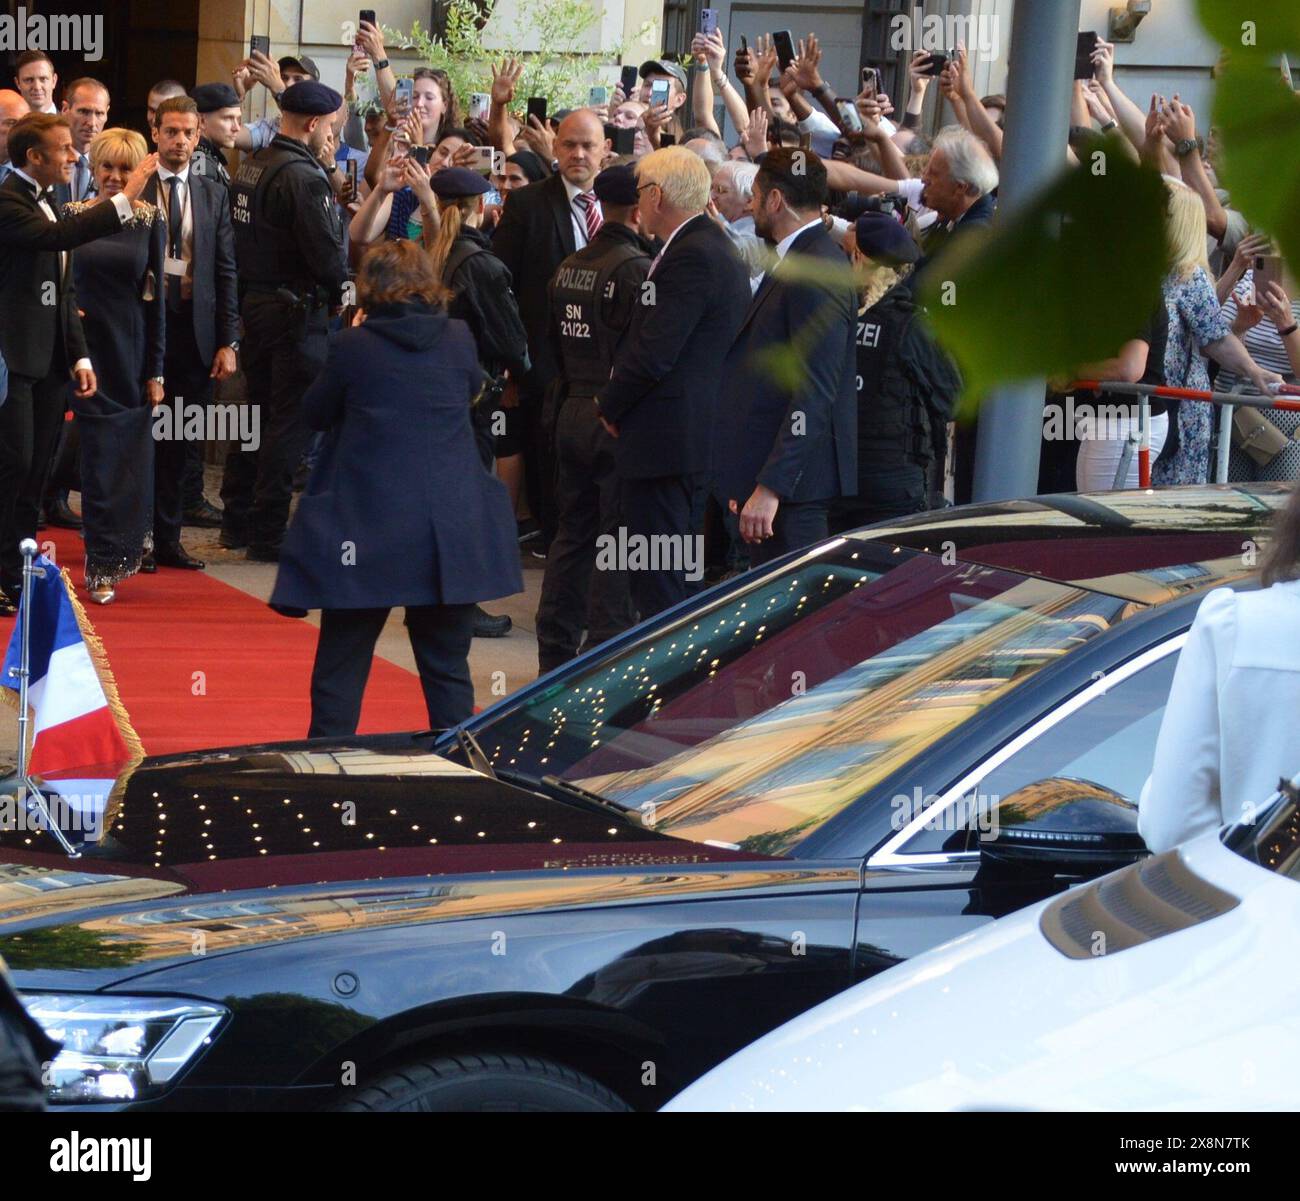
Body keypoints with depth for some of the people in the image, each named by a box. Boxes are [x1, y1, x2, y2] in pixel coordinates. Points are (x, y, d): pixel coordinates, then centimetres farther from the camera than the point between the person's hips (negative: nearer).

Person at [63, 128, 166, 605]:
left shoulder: (148, 220, 2)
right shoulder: (72, 215, 0)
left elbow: (156, 296, 2)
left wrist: (156, 369, 0)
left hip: (133, 353, 1)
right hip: (86, 350, -1)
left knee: (132, 458, 3)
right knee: (98, 458, -1)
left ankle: (112, 560, 18)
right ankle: (103, 567, 6)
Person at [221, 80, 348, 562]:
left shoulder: (251, 166, 8)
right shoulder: (302, 176, -19)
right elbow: (326, 252, -20)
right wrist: (340, 292, -3)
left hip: (254, 302, 9)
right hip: (297, 310, -9)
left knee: (258, 413, 18)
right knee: (288, 422, -2)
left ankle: (236, 522, 23)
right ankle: (267, 534, 0)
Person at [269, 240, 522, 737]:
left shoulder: (352, 346, -7)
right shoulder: (458, 340, 0)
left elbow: (315, 412, 8)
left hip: (368, 532, -2)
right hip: (450, 534, 2)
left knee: (341, 665, 7)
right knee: (447, 666, 11)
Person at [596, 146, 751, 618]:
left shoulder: (692, 256, -16)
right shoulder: (718, 250, 16)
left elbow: (654, 353, -21)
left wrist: (609, 405, -6)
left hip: (663, 438, -11)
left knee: (657, 587, -8)